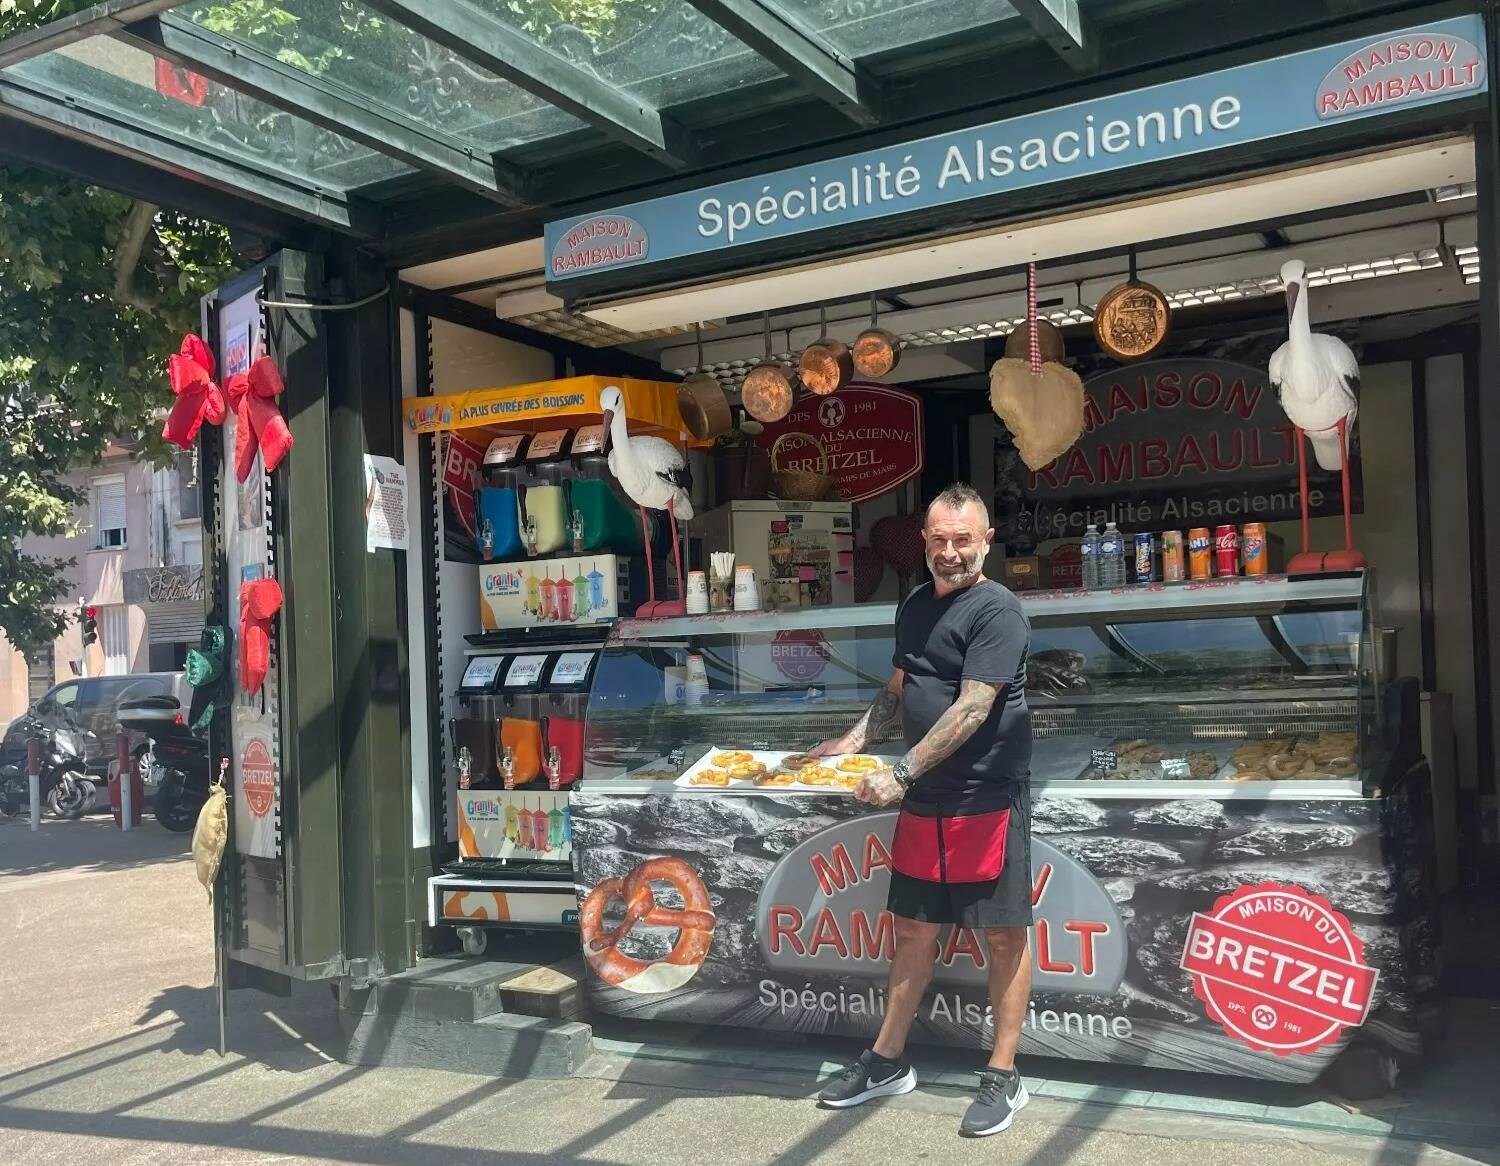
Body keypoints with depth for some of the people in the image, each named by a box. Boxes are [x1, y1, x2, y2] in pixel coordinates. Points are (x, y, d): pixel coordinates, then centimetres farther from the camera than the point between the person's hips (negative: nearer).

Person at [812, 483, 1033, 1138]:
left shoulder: (995, 611, -13)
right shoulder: (915, 606, 12)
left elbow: (972, 709, -21)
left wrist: (901, 773, -22)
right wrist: (853, 741, 11)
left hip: (987, 800, -7)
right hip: (923, 802, 7)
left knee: (1002, 934, 3)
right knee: (915, 928, 14)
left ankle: (1004, 1078, 15)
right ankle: (888, 1062, 26)